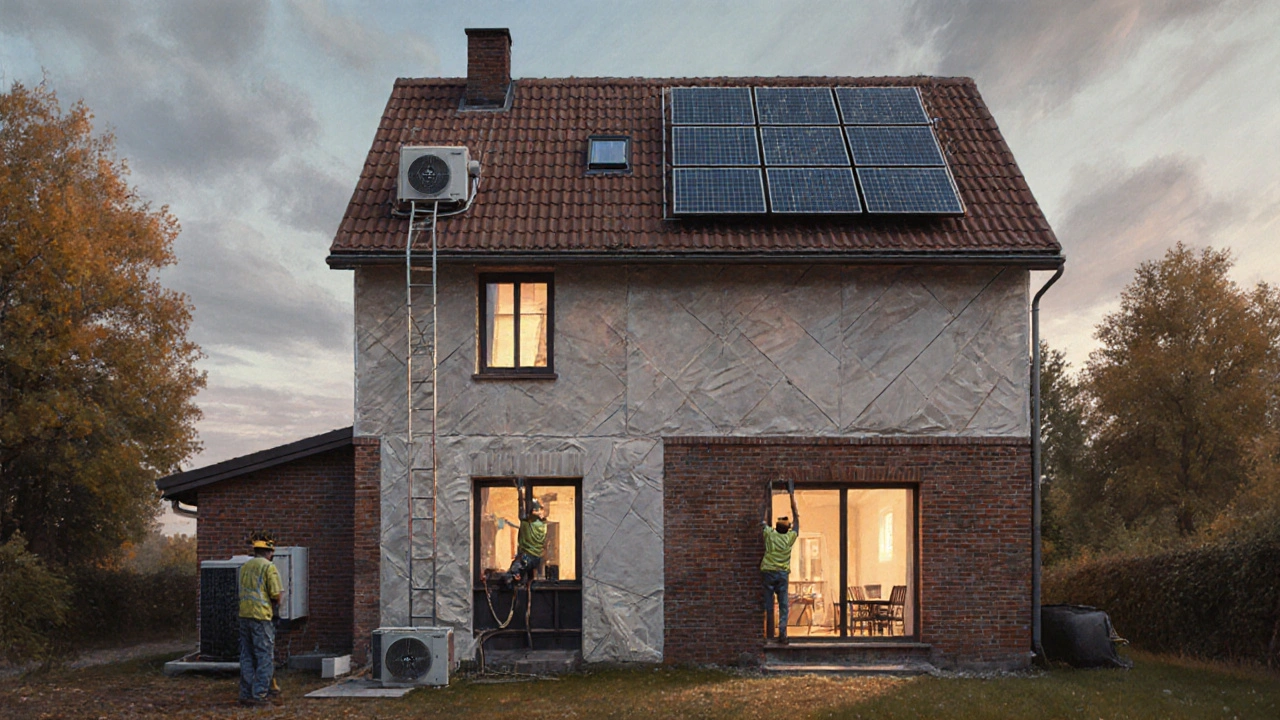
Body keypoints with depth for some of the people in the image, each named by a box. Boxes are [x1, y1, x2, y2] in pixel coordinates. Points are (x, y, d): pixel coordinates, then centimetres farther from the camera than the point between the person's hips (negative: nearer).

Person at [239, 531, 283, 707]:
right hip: (261, 615, -6)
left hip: (244, 615, 6)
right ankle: (259, 694, -3)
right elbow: (276, 595, -10)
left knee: (247, 656, 11)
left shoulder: (245, 567, 13)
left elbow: (244, 592, 13)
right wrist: (275, 603, 12)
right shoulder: (269, 567, -7)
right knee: (265, 656, 0)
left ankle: (246, 694, 14)